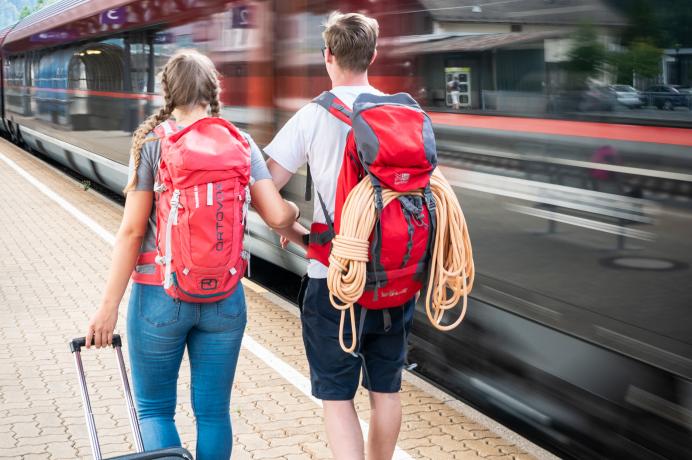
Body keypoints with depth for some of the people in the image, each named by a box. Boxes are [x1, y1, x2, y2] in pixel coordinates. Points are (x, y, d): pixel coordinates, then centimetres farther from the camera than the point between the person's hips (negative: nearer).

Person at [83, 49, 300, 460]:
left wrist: (109, 306, -7)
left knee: (155, 410, 13)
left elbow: (132, 231, -11)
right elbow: (277, 216, -7)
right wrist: (295, 212, 18)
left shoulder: (151, 143, -7)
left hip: (161, 296, -2)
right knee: (214, 413, 14)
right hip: (224, 297, 3)